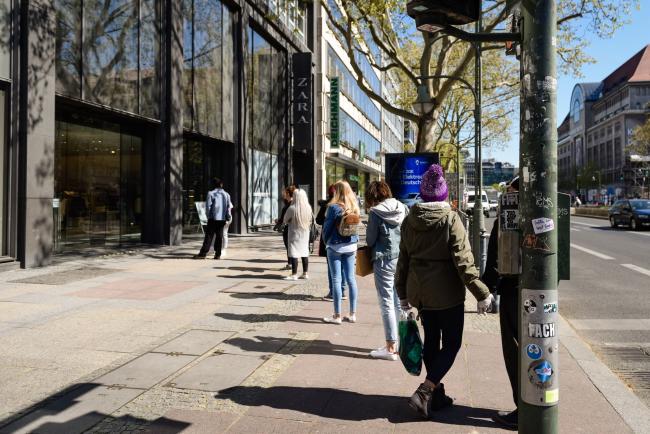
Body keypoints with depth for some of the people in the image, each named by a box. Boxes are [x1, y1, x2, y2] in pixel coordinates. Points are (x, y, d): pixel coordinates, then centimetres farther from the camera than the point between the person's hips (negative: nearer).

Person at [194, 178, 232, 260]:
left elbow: (208, 206, -6)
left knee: (209, 236, -2)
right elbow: (228, 207, 8)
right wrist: (228, 217, 12)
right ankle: (218, 254, 6)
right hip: (222, 218, 4)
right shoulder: (226, 194, 8)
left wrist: (208, 215, 5)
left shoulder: (211, 193, -4)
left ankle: (203, 253, -3)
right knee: (219, 236, 7)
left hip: (213, 218, -3)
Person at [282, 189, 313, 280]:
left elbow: (285, 221, -5)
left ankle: (294, 274, 0)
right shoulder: (308, 208, -2)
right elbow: (311, 220, 9)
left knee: (293, 254, -1)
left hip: (294, 234, -5)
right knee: (305, 253, 11)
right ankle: (305, 273, 17)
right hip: (305, 234, 5)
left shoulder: (292, 208, -17)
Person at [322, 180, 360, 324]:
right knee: (351, 279, 10)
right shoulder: (354, 206, 4)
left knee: (336, 280, 0)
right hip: (351, 246, 5)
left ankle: (337, 316, 5)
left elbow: (327, 227, -7)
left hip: (335, 246, -5)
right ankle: (353, 314, 15)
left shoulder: (334, 207, -13)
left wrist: (326, 241, 8)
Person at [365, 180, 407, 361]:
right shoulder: (403, 208, 4)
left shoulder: (376, 212, -10)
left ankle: (391, 348, 3)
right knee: (400, 303, 14)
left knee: (387, 303, 1)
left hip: (384, 260, -6)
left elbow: (370, 240, -6)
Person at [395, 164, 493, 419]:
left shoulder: (410, 220, 3)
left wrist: (402, 292, 18)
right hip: (446, 292, -5)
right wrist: (482, 294, -12)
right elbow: (463, 261, -17)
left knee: (431, 340, 17)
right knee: (452, 343, 7)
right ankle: (424, 392, -4)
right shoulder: (450, 219, -13)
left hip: (419, 291, 6)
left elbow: (403, 259, 9)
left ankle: (436, 394, 27)